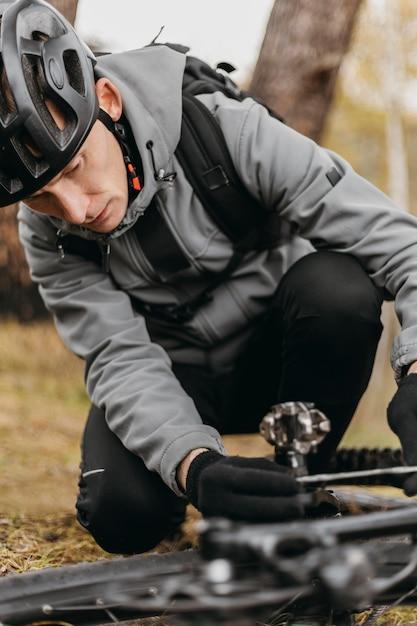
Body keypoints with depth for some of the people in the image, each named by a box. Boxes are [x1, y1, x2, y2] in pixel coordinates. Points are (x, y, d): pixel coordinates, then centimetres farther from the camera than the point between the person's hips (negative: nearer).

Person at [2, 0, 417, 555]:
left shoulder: (227, 129, -28)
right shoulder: (48, 235, -18)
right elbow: (121, 359, -25)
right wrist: (194, 465, -46)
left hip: (273, 353, 0)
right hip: (167, 372, 1)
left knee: (336, 284, -34)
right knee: (124, 515, -28)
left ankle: (303, 490, -12)